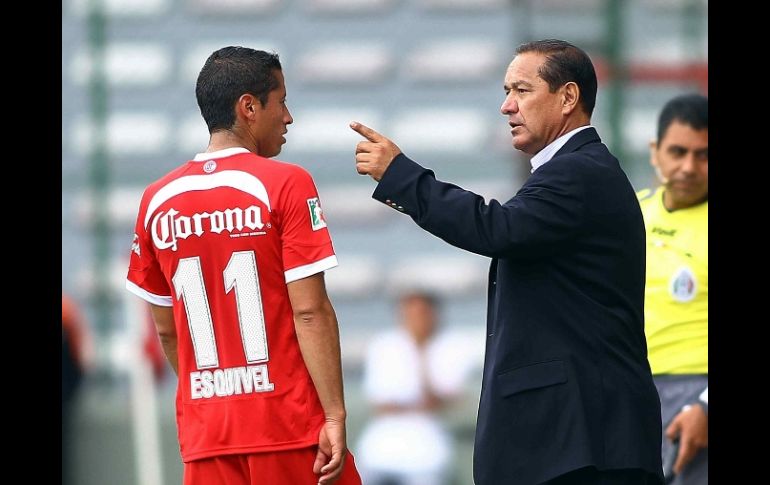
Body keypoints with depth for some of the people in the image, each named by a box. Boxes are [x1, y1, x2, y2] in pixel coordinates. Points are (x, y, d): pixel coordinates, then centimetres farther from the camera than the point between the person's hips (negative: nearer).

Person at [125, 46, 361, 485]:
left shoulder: (158, 200, 8)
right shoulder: (286, 185, -7)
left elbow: (165, 330, 14)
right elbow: (310, 312, -13)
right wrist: (336, 417, -12)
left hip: (204, 434, 5)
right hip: (290, 430, -5)